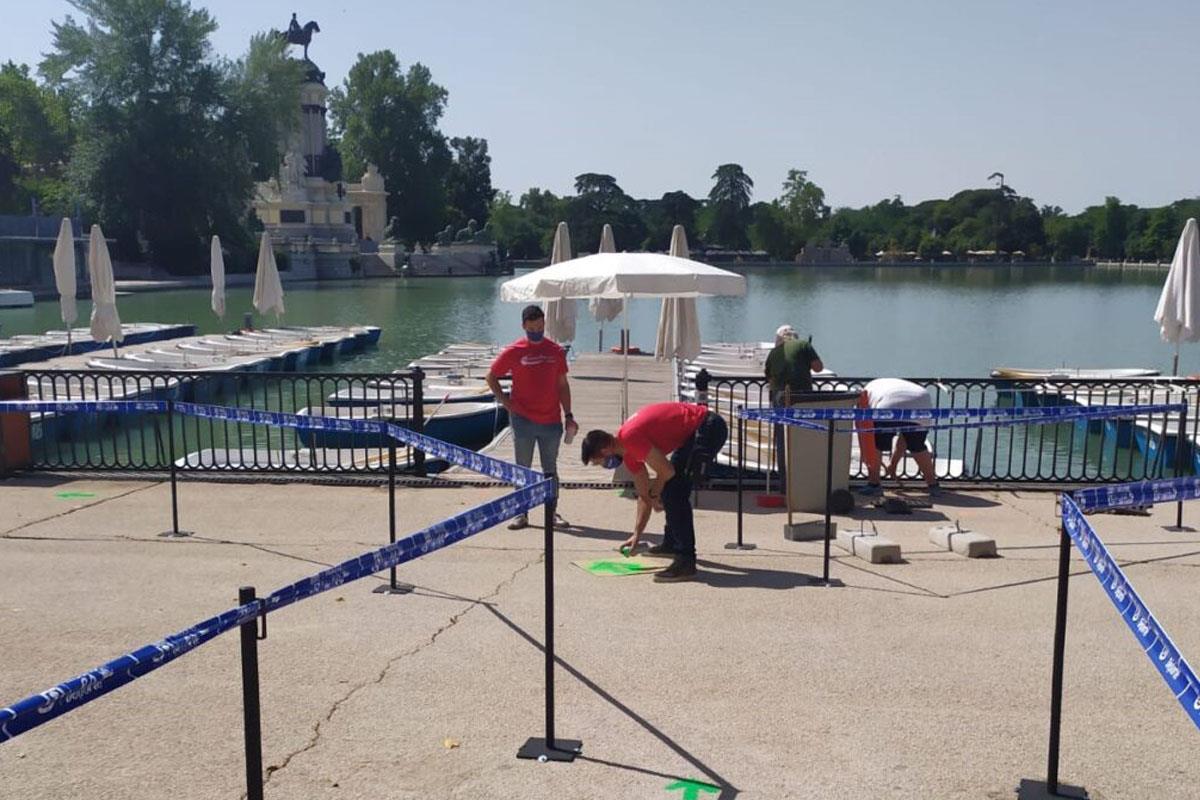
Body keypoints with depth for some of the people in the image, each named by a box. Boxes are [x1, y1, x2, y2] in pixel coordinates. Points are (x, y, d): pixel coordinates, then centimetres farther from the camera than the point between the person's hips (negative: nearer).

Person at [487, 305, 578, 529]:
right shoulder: (514, 351, -4)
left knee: (550, 468, 10)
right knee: (523, 469, 6)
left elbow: (562, 384, 9)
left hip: (551, 420, 2)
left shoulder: (556, 351, 4)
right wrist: (503, 400, -6)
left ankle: (552, 512, 20)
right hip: (523, 420, -2)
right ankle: (521, 513, 14)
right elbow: (491, 377, 5)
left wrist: (568, 415, 5)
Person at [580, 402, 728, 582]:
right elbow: (644, 496, 19)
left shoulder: (629, 438, -19)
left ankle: (686, 562, -13)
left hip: (708, 427, -10)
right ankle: (672, 543, 37)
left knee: (674, 492, -13)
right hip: (695, 430, 10)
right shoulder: (627, 450, 11)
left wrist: (655, 492, 2)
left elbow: (667, 471, -19)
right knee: (670, 487, 21)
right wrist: (636, 536, 22)